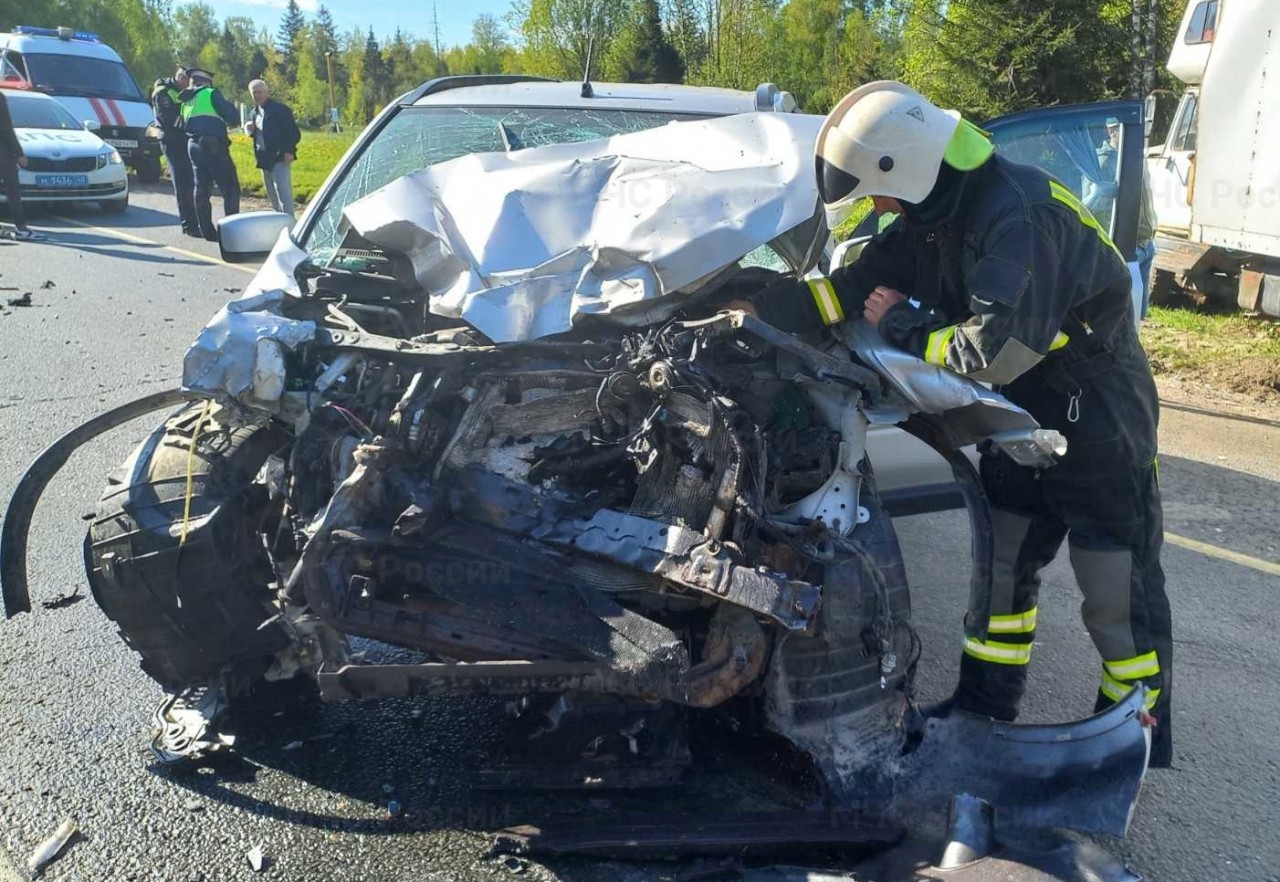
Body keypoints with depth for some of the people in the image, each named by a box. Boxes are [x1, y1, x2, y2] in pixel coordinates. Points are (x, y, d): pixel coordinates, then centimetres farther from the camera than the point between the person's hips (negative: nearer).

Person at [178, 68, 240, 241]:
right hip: (212, 146, -7)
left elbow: (183, 126, 20)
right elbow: (233, 117, -6)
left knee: (201, 188, 10)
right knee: (230, 187, -5)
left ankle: (207, 230, 9)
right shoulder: (211, 94, -1)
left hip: (193, 145, 7)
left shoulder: (186, 102, 19)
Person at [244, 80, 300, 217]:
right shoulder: (255, 113, 16)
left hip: (279, 157, -8)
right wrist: (249, 129, 1)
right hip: (265, 159, 8)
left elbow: (293, 132, -11)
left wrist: (289, 150, -21)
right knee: (272, 193, 14)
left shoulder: (280, 109, -7)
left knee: (282, 190, -15)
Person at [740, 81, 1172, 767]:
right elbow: (855, 290, 3)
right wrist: (755, 302, -6)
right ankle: (985, 705, 31)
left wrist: (903, 328, -21)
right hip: (1023, 411, 9)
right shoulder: (933, 217, 1)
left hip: (1099, 414, -9)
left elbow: (998, 350, -36)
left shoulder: (1019, 216, -29)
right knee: (1003, 563, 15)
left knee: (1118, 584, 3)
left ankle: (1139, 733, 22)